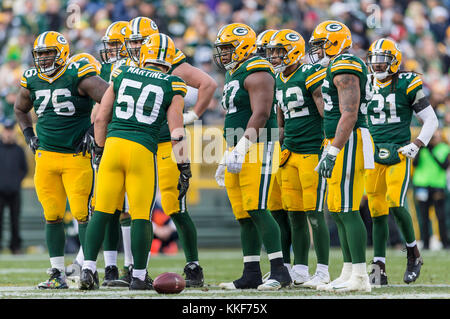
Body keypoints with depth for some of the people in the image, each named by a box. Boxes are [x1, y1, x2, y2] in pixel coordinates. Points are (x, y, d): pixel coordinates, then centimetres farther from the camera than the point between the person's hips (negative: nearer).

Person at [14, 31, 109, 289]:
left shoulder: (78, 77, -11)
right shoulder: (32, 82, 8)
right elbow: (20, 109, 29)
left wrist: (92, 130, -12)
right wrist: (29, 135, 15)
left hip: (77, 156, -5)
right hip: (45, 156, 5)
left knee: (83, 214, -8)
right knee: (52, 216, 4)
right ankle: (58, 274, 10)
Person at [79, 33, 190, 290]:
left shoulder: (122, 75, 12)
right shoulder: (172, 87, 5)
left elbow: (101, 118, 13)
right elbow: (177, 132, 0)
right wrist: (185, 170, 5)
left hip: (113, 144, 2)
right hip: (143, 150, -2)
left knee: (102, 211, 8)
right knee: (141, 216, 5)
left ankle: (89, 269, 3)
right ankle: (139, 277, 9)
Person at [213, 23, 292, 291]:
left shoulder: (257, 72, -11)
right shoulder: (233, 76, 21)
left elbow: (261, 113, -20)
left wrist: (241, 148, -26)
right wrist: (227, 158, 25)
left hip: (258, 148, -10)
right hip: (240, 152, 10)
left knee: (256, 210, -15)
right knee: (244, 215, 7)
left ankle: (280, 272, -13)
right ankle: (251, 274, 10)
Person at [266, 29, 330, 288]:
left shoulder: (311, 74, -11)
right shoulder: (280, 80, 14)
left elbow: (327, 115, -12)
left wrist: (327, 149, -15)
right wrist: (282, 148, 21)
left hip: (313, 152, -8)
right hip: (290, 153, 8)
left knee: (315, 213, -7)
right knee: (295, 213, 7)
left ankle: (323, 271, -2)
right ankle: (300, 271, 12)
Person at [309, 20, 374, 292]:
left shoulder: (345, 68, -13)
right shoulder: (340, 68, 20)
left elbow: (349, 115, -21)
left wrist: (332, 152, -24)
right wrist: (331, 151, 26)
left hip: (348, 145, -11)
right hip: (342, 145, 11)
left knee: (348, 210, -10)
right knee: (339, 211, 12)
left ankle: (360, 277, -10)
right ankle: (349, 274, 15)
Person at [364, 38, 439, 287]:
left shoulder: (407, 85, -2)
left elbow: (431, 120, 2)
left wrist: (416, 145, -9)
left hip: (399, 155, -4)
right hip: (373, 156, 4)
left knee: (395, 204, -20)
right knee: (377, 212, 1)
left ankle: (413, 253, 2)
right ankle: (379, 269, 4)